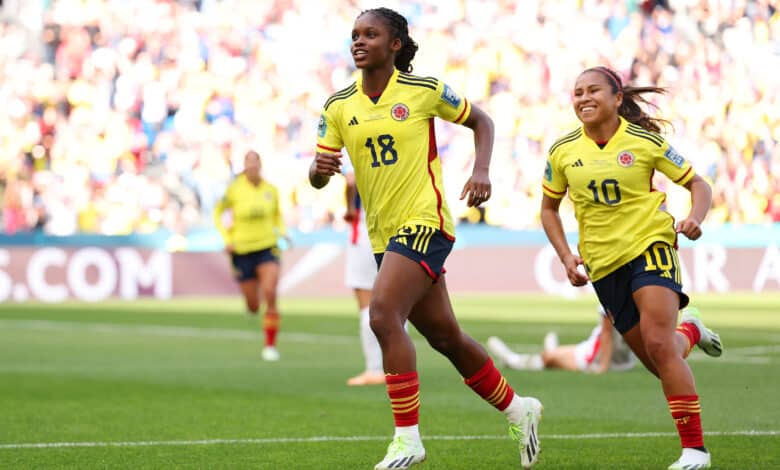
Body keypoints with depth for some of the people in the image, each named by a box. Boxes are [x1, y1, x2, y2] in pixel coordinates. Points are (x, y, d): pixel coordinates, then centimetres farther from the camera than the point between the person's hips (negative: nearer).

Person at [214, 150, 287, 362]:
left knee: (270, 294, -21)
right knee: (253, 307, 5)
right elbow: (217, 213, 6)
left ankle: (270, 345, -13)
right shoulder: (235, 189, -6)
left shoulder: (271, 190, 1)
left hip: (267, 247, 0)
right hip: (242, 250, 0)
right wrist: (226, 239, -4)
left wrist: (282, 231, 1)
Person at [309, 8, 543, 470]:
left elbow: (480, 121, 8)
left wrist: (481, 171, -8)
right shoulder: (338, 107, 5)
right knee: (445, 335, 13)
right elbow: (317, 177, 6)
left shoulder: (424, 90, -6)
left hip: (425, 222, -6)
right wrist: (320, 168, -17)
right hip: (383, 233, 6)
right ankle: (517, 408, 33)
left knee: (384, 315, -24)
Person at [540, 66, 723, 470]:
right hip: (602, 263, 4)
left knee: (659, 344, -22)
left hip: (650, 245, -4)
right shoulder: (563, 152, 1)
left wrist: (695, 218, -17)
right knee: (658, 362, 5)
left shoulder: (645, 141, -6)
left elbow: (697, 184, 3)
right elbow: (549, 208, 15)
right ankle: (690, 331, 42)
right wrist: (566, 256, 2)